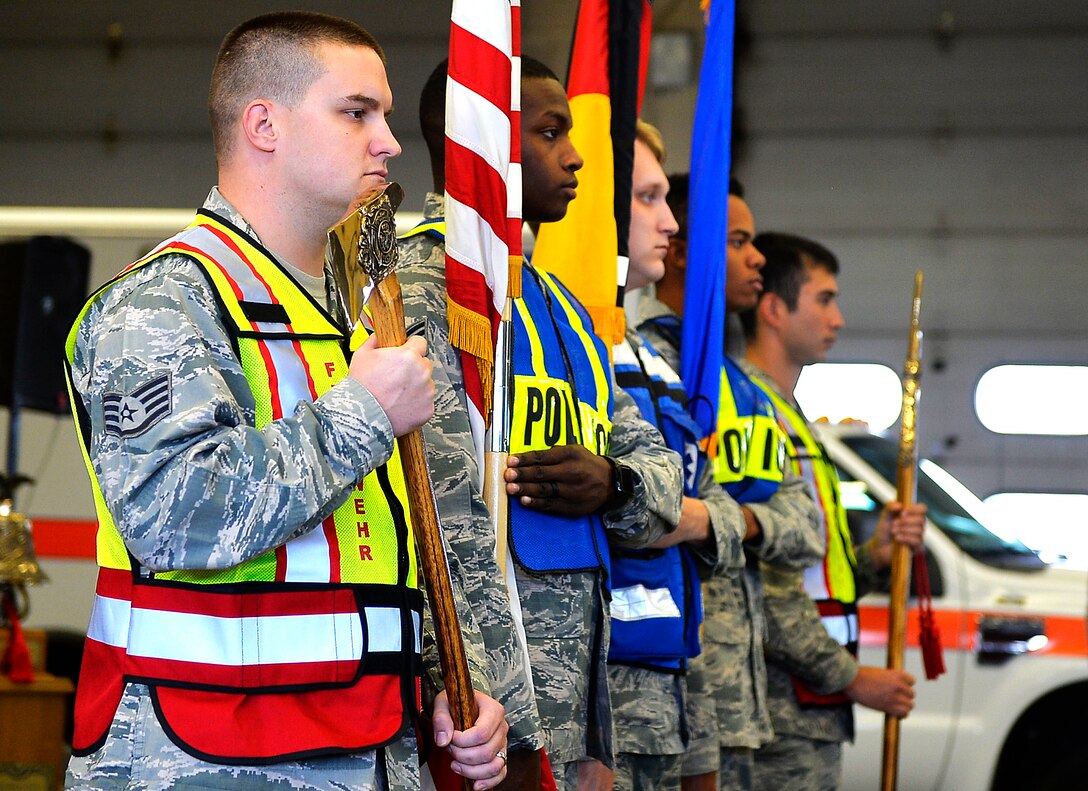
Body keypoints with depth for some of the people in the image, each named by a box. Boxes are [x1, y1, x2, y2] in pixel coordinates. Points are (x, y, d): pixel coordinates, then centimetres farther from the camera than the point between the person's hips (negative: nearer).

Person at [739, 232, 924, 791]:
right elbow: (765, 588, -19)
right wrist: (853, 678, -13)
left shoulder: (787, 417, 22)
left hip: (818, 709, 10)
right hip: (782, 711, -10)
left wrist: (875, 554, 6)